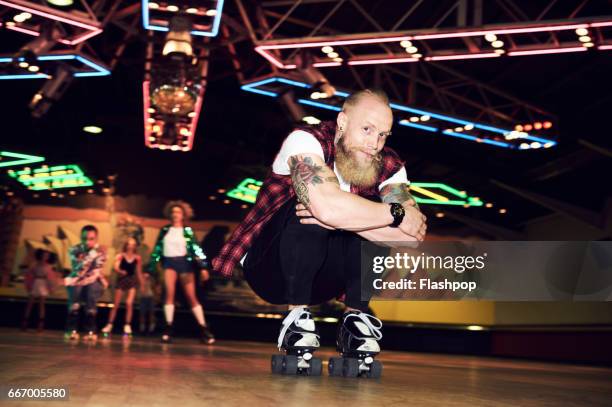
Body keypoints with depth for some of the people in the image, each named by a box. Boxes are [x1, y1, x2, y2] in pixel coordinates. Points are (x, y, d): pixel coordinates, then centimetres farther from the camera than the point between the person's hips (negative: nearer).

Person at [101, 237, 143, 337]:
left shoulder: (137, 258, -1)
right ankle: (109, 325, 15)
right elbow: (115, 267, -19)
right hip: (121, 280, 0)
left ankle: (127, 326, -4)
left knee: (129, 303, -13)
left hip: (132, 280, 0)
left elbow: (139, 272, 7)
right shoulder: (120, 256, -6)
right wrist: (120, 271, -40)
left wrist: (142, 285, 10)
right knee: (116, 304, 4)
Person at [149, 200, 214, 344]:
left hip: (184, 262, -1)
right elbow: (157, 250, 10)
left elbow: (196, 248, -6)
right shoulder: (165, 231, 8)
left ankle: (204, 329, 3)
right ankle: (168, 329, -12)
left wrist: (203, 267, -16)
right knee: (169, 293, -14)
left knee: (191, 297, -1)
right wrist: (149, 269, 8)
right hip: (169, 263, 1)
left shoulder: (187, 231, 2)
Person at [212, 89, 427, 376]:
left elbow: (411, 235, -23)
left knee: (374, 220, -19)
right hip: (269, 268, -4)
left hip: (325, 276, 4)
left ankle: (355, 320, -6)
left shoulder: (388, 166, -8)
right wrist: (396, 213, -29)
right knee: (313, 208, -31)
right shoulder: (305, 140, -21)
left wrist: (342, 219, -34)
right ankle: (297, 317, -16)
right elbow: (327, 205, -41)